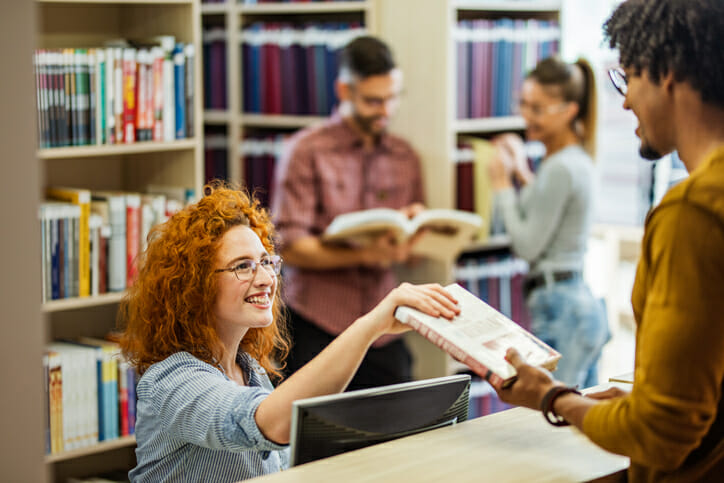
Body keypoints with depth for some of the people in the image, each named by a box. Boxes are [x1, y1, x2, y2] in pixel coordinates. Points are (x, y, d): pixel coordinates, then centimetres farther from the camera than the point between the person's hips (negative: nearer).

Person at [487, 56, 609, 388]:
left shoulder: (561, 168, -16)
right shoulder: (577, 159, 14)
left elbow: (527, 245, -12)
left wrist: (502, 185, -3)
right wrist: (522, 174, 16)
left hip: (560, 308, -10)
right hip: (581, 301, 10)